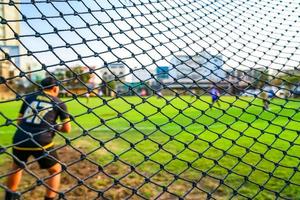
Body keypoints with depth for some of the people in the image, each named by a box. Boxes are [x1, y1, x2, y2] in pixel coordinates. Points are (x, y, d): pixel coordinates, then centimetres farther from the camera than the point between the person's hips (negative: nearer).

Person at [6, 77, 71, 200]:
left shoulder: (29, 98, 15)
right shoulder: (59, 103, 7)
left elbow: (19, 121, 19)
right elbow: (67, 129, 4)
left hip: (20, 140, 4)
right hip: (41, 142, -3)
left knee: (17, 167, 31)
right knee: (56, 170, 18)